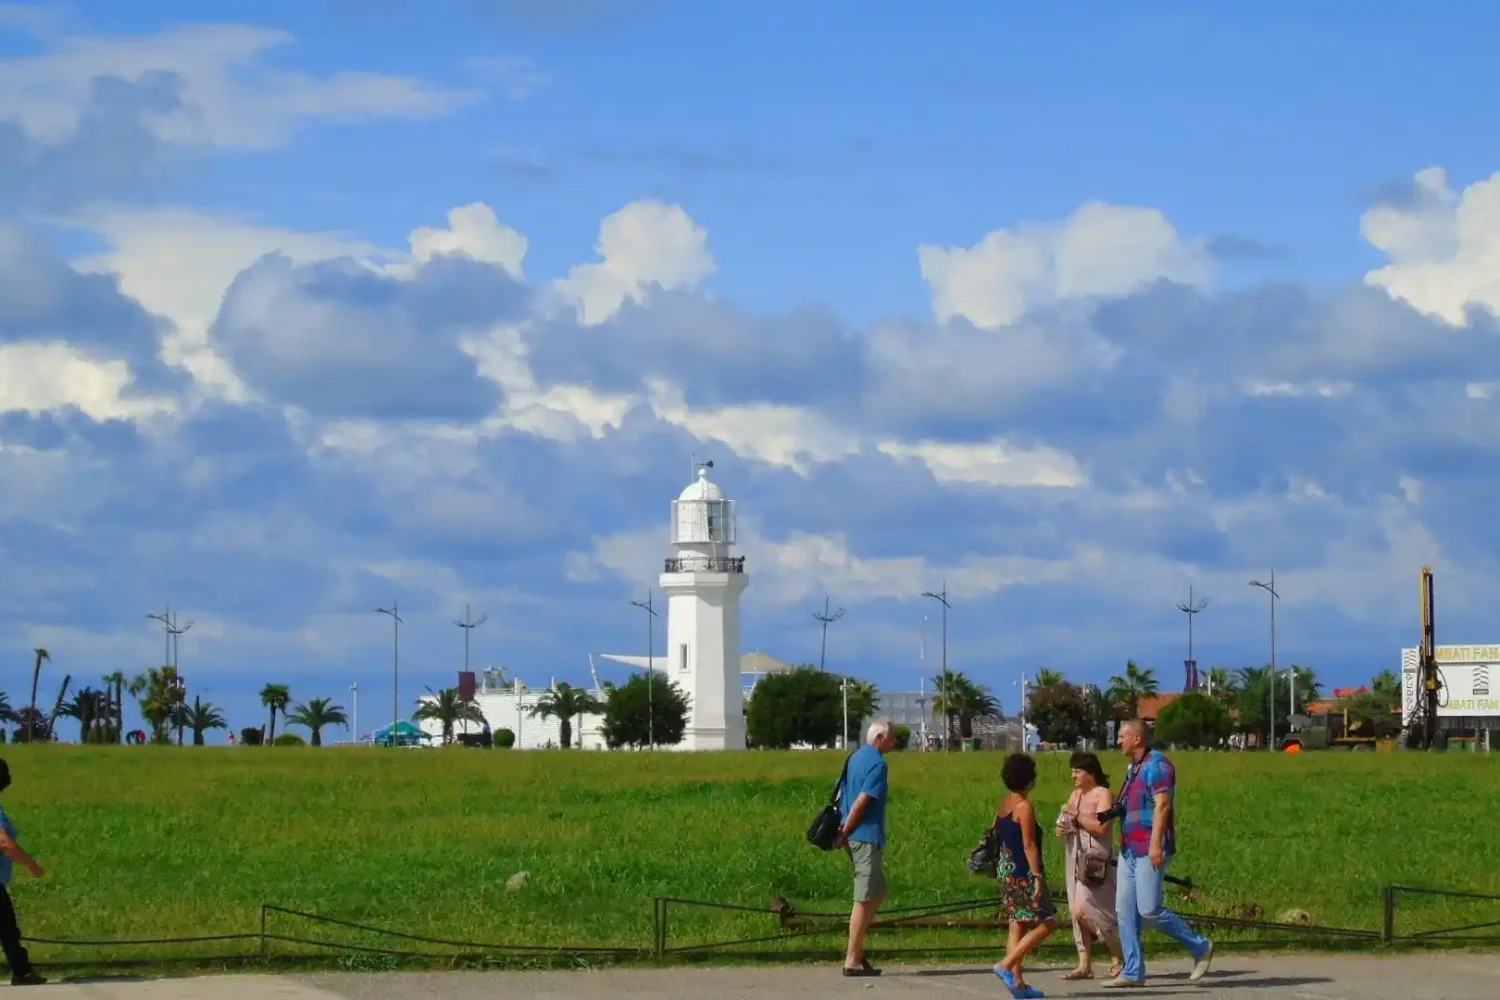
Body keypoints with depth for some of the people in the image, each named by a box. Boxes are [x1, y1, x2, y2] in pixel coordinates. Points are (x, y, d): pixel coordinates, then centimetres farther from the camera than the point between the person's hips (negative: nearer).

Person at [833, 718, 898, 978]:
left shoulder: (855, 757, 15)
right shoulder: (877, 763, -13)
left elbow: (841, 795, 16)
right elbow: (861, 802, -19)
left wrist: (842, 832, 13)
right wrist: (845, 834, -12)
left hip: (854, 837, 9)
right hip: (867, 836, -9)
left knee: (877, 892, 17)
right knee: (865, 900, -4)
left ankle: (856, 949, 13)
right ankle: (853, 961, -2)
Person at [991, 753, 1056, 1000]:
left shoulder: (1004, 805, 11)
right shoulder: (1024, 806, -15)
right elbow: (1029, 845, -19)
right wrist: (1038, 877, -18)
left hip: (1006, 870, 9)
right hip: (1023, 872, -9)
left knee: (1017, 926, 10)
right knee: (1045, 923, -2)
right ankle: (1006, 965, -9)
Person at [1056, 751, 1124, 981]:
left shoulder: (1102, 794, -8)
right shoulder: (1075, 795, 16)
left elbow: (1101, 827, -18)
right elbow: (1070, 823, 24)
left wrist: (1076, 816, -16)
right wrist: (1062, 829, 2)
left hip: (1095, 858, -8)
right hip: (1075, 856, 8)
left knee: (1082, 909, -15)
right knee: (1077, 911, 4)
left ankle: (1119, 957, -2)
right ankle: (1085, 964, 8)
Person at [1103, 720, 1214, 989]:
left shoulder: (1156, 764, -11)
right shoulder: (1134, 767, 18)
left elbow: (1163, 805, -19)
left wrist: (1156, 844, -25)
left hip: (1150, 850, -10)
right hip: (1130, 850, 10)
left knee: (1149, 909, -13)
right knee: (1125, 909, 3)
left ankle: (1200, 948, 2)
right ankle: (1133, 972, 4)